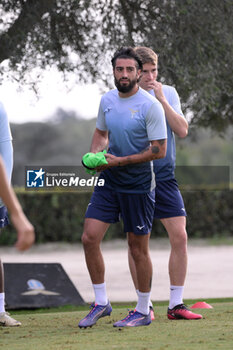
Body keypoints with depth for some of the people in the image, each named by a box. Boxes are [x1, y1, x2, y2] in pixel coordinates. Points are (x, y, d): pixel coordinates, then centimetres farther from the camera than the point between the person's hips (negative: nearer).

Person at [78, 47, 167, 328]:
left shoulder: (150, 106, -13)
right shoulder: (107, 100, 6)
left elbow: (159, 150, -15)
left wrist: (120, 161, -19)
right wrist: (95, 155, 1)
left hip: (138, 186, -6)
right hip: (108, 181, 6)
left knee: (138, 249, 3)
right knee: (89, 238, -4)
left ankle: (143, 312, 16)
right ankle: (101, 303, 11)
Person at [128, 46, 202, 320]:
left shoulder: (168, 93, 7)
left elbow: (182, 131, -5)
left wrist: (161, 100, -10)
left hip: (165, 177, 2)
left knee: (179, 237, -5)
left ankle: (176, 305, 3)